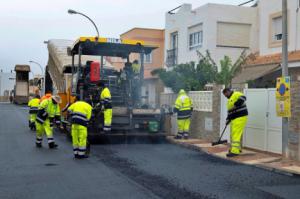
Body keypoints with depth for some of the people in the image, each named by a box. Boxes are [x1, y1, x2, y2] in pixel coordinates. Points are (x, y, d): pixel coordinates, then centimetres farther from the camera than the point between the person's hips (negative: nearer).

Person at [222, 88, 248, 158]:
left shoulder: (236, 94, -6)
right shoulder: (229, 100, 24)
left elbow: (243, 98, -27)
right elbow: (229, 111, 24)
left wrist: (236, 104, -31)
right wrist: (228, 119, 13)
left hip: (240, 118, -10)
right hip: (234, 119, 10)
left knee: (236, 134, -13)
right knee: (233, 134, 15)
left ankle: (235, 151, -13)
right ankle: (237, 148, 27)